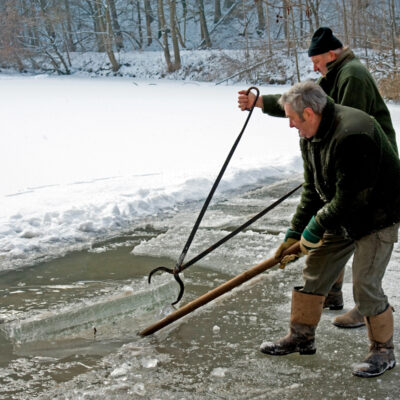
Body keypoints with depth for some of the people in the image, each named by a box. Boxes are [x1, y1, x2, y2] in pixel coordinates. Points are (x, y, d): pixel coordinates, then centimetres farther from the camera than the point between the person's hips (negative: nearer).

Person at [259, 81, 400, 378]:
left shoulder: (351, 135, -31)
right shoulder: (311, 136, 0)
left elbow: (351, 197, -29)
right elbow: (312, 189, 7)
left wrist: (317, 226, -18)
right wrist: (295, 233, 2)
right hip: (340, 216, 9)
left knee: (365, 286, -10)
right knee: (314, 273, 9)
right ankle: (301, 337, 24)